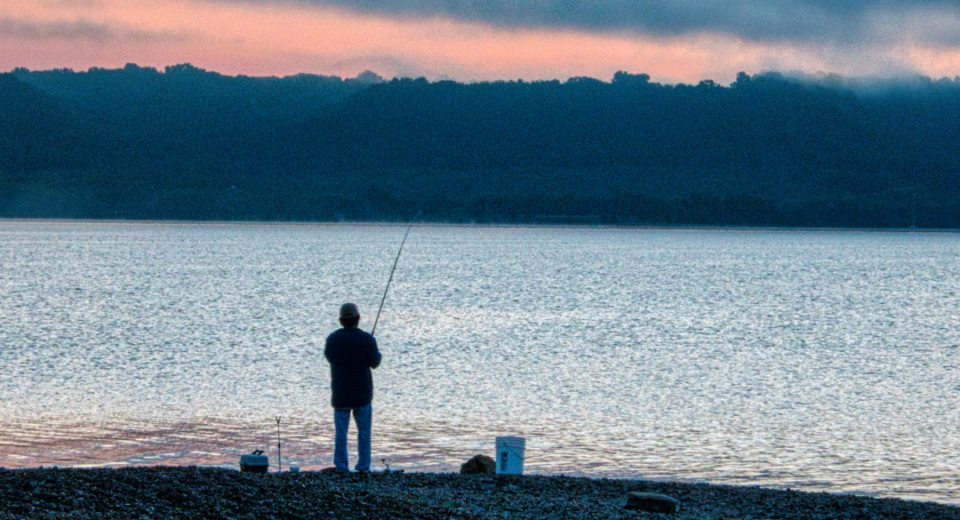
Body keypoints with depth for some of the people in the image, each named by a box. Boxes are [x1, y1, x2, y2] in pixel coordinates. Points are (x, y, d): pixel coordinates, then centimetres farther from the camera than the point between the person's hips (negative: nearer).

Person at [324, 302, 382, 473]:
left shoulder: (333, 338, -3)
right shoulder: (366, 339, -12)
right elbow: (375, 362, -5)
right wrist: (376, 352, 15)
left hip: (340, 393, 2)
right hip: (362, 393, -2)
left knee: (341, 431, 7)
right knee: (364, 430, 9)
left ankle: (340, 465, 3)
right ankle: (363, 465, 9)